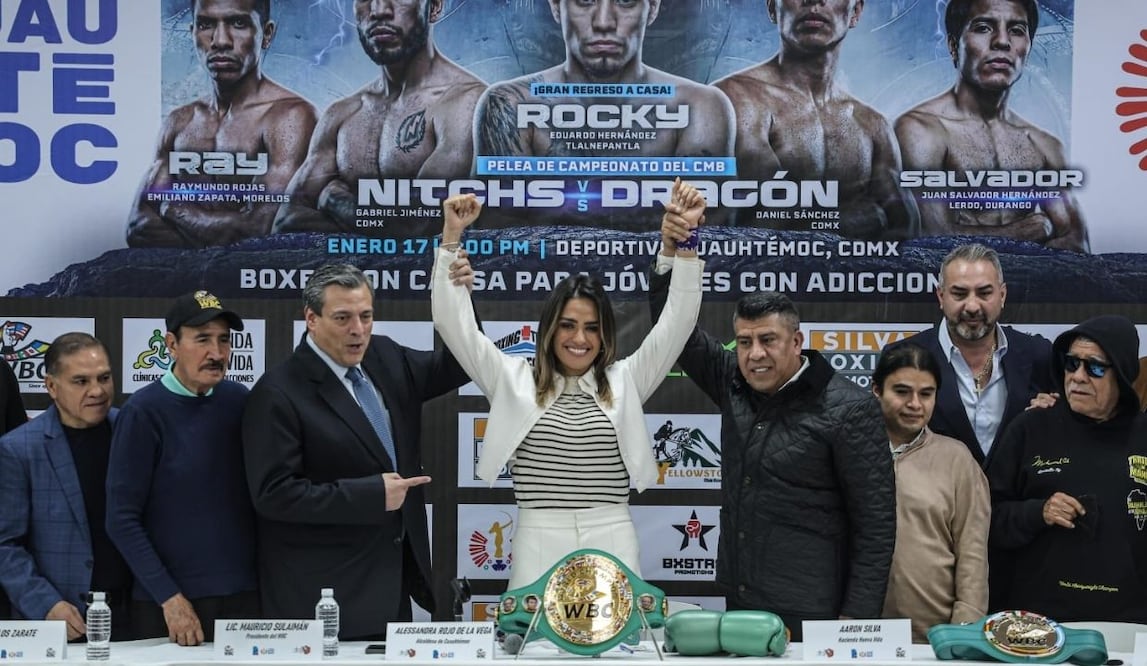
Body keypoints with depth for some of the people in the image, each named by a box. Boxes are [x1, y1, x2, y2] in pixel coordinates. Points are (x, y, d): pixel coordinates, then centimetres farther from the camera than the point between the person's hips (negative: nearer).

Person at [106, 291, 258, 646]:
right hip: (174, 602, -4)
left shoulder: (239, 401, 2)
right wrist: (169, 597, -13)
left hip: (246, 592, 4)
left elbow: (260, 493, 9)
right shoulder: (144, 411, -9)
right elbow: (122, 519, -10)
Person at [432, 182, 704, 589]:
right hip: (539, 545, -1)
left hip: (612, 545, 1)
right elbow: (454, 324, 2)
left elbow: (678, 322, 2)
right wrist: (452, 237, -6)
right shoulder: (515, 380, 7)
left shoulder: (624, 382, 8)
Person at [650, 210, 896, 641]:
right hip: (739, 606, 6)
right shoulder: (734, 386, 6)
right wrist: (671, 251, -8)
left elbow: (876, 522, -11)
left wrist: (856, 619, -14)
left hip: (810, 617, -6)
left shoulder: (848, 409, -12)